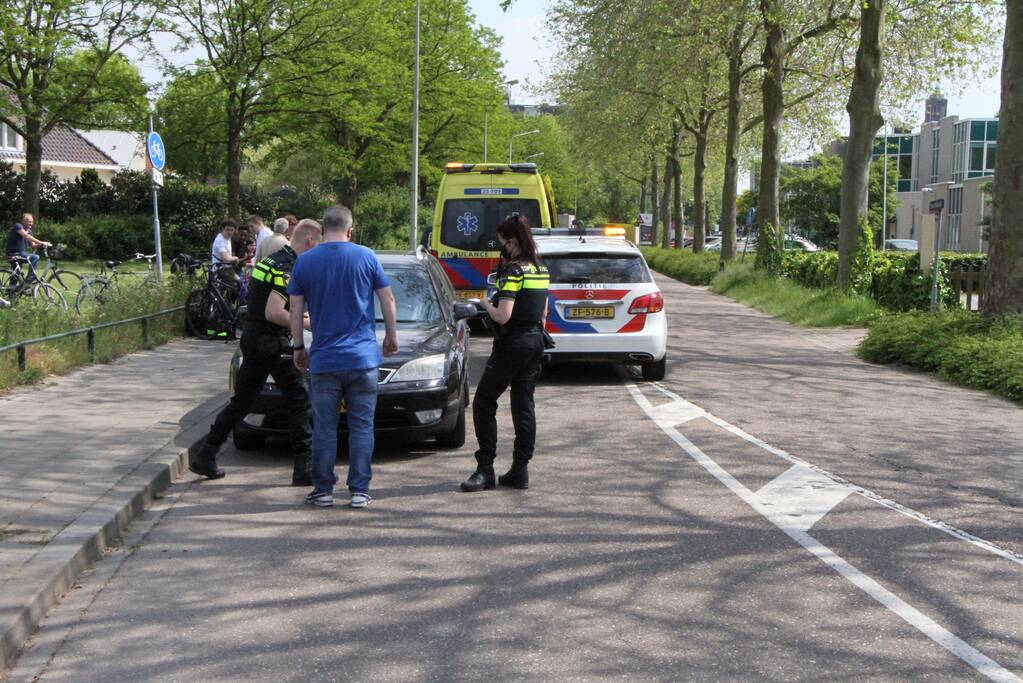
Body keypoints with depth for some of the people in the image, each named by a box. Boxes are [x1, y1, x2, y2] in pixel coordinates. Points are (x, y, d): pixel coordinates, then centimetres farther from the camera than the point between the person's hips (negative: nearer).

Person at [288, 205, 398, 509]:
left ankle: (323, 490, 12)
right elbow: (388, 300, 2)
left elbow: (295, 309, 3)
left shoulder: (304, 262, 1)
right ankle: (359, 491, 6)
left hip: (323, 359, 1)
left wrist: (298, 347, 14)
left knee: (324, 428, 8)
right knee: (361, 427, 5)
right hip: (362, 358, 0)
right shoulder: (366, 257, -1)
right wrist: (391, 336, 15)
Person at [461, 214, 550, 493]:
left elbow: (503, 316, -22)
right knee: (524, 406, 10)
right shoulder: (541, 270, 11)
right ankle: (520, 470, 11)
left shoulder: (512, 271, -16)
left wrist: (486, 304, -5)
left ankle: (485, 469, -2)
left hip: (512, 345, -8)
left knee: (483, 403, 0)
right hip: (535, 343, 8)